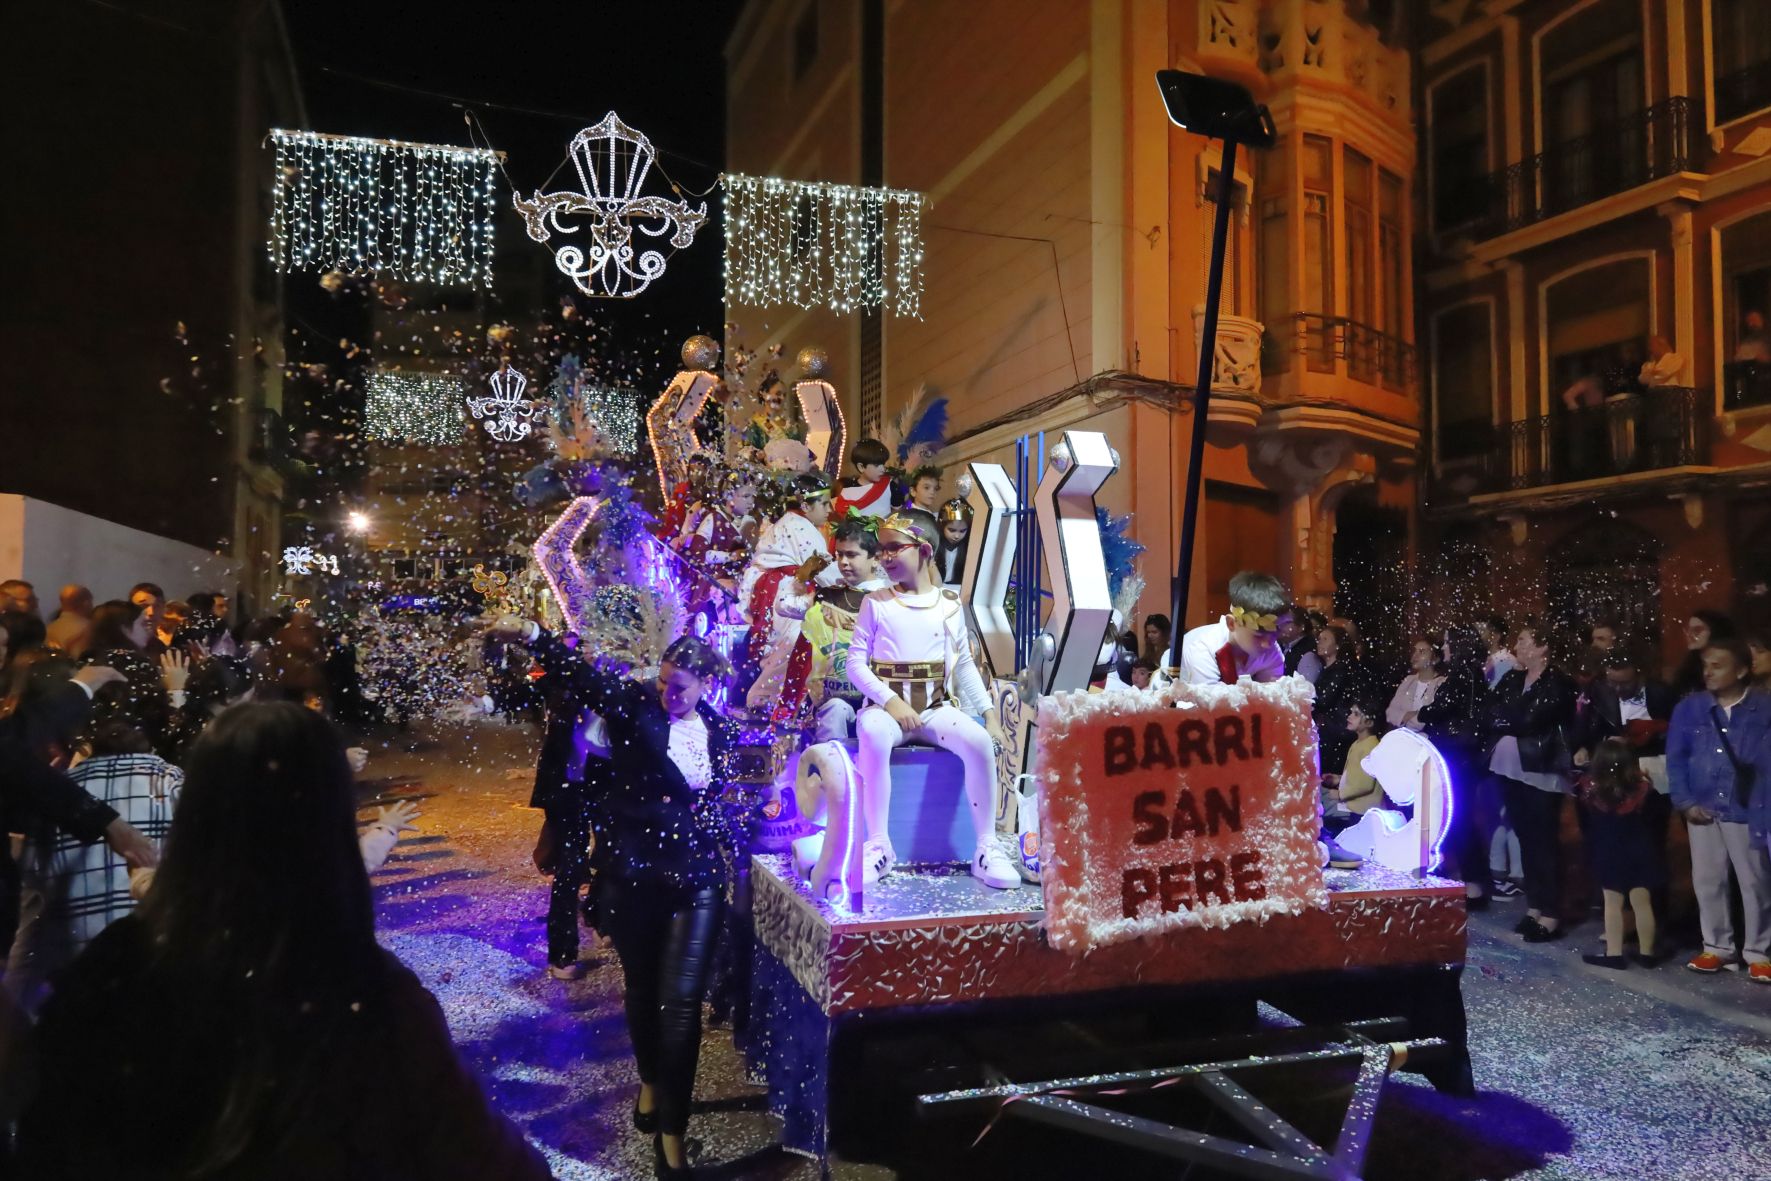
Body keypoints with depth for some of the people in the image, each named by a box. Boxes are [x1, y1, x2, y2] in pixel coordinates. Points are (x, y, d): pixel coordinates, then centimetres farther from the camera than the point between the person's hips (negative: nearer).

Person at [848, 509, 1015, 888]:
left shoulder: (949, 605, 9)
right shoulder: (875, 603, 5)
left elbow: (964, 664, 12)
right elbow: (855, 661, -1)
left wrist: (989, 711, 3)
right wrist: (889, 700, -15)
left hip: (936, 706, 2)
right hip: (887, 705, -2)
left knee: (980, 741, -28)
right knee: (873, 735, -37)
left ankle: (986, 847, -15)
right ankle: (878, 844, -24)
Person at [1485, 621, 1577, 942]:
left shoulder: (1557, 682, -8)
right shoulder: (1513, 679, 13)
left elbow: (1530, 719, -18)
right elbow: (1492, 714, 6)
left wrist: (1504, 719, -3)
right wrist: (1514, 719, -10)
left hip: (1542, 772, -7)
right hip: (1512, 769, 7)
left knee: (1544, 840, -3)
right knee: (1526, 838, 11)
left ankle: (1550, 915, 3)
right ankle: (1533, 906, 19)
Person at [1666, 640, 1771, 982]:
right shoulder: (1689, 708, 3)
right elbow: (1675, 758, 5)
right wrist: (1686, 802, -3)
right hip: (1703, 810, 3)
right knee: (1707, 881, 11)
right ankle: (1717, 946, 24)